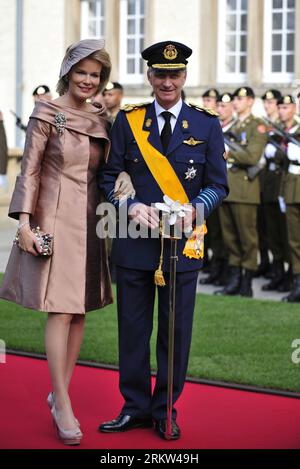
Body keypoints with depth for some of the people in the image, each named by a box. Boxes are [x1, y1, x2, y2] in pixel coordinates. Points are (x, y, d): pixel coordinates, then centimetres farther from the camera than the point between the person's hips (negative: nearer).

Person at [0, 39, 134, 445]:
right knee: (60, 312, -8)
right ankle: (63, 407, -4)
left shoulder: (101, 120, 10)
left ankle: (60, 392, 20)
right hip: (55, 220, -6)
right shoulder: (47, 114, -6)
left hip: (89, 222, 6)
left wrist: (122, 178, -1)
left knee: (80, 311, 8)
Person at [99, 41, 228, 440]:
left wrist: (194, 209, -15)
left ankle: (165, 411, 19)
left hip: (183, 242, 0)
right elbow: (109, 177, 6)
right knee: (132, 328, 7)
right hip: (135, 241, 1)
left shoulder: (207, 125, 4)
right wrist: (131, 207, -12)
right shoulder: (127, 121, 5)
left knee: (176, 331, 6)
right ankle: (135, 407, 20)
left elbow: (217, 184, 4)